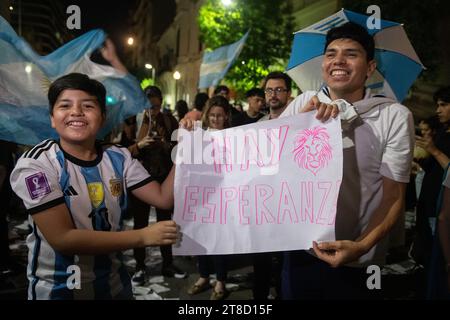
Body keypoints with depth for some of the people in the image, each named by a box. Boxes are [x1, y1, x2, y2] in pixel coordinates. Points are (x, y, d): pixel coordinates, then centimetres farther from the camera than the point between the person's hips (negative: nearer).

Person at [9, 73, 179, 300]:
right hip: (56, 289, -4)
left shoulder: (119, 157, -4)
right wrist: (143, 236, -26)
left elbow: (164, 198, -8)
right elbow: (62, 238, -25)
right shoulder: (35, 164, -18)